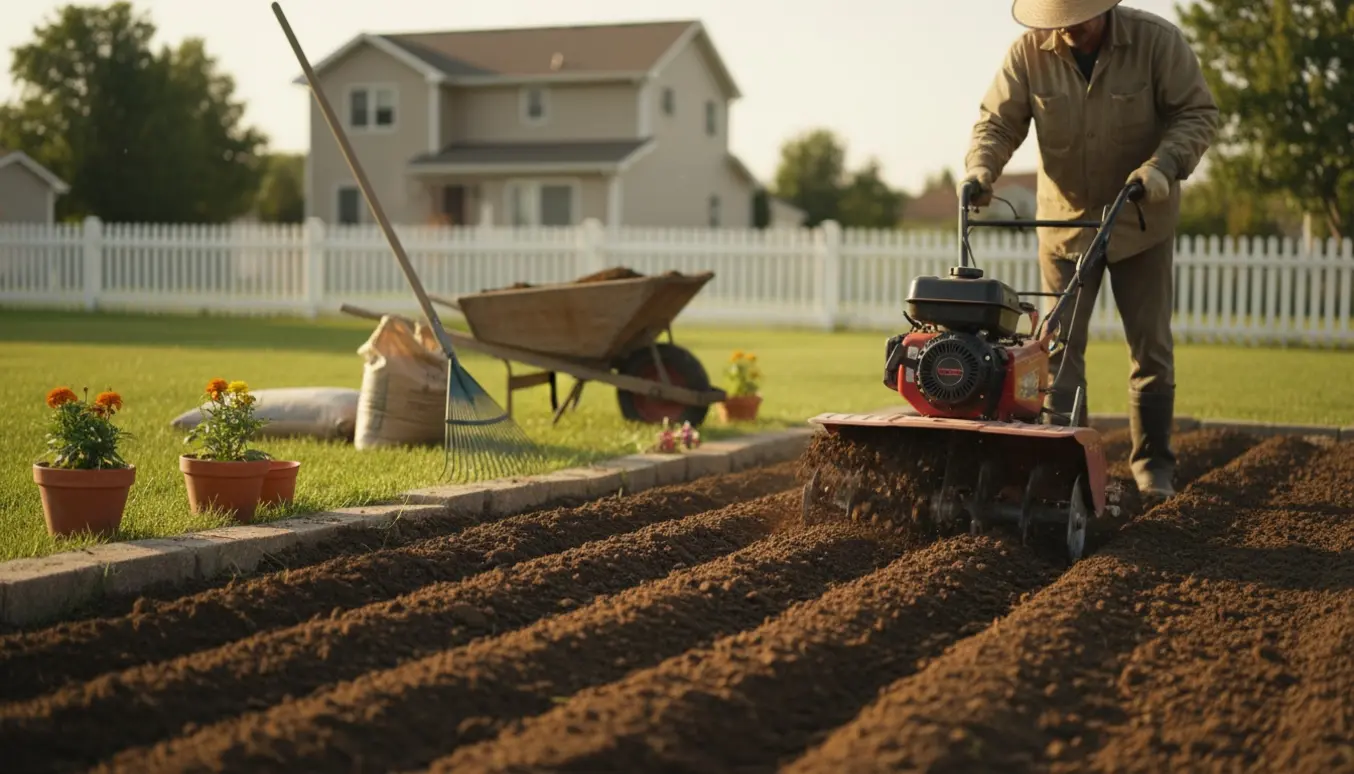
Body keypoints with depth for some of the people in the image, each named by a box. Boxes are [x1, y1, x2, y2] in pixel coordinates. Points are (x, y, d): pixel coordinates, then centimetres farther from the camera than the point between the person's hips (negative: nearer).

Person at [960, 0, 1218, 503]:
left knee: (1151, 347, 5)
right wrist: (980, 169, -26)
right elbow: (998, 121, -7)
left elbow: (1198, 112, -12)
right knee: (1059, 346, -1)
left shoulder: (1158, 41, -16)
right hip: (1064, 220, 1)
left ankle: (1153, 466, 16)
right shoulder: (1029, 52, -11)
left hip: (1142, 220, -1)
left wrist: (1163, 165, -27)